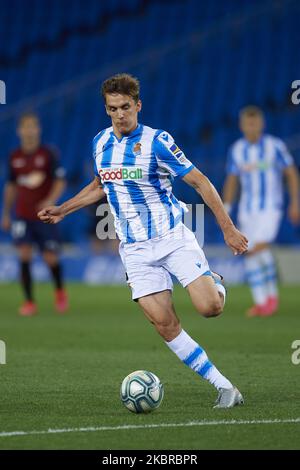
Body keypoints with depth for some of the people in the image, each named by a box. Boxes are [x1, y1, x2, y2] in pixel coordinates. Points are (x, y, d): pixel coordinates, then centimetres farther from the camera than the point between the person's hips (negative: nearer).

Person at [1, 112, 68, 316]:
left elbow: (60, 181, -5)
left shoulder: (48, 154, -4)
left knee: (51, 258, -2)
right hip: (23, 216, 2)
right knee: (24, 255, -12)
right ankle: (29, 302, -4)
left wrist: (50, 201, -22)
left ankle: (60, 291, 28)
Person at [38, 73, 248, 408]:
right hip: (135, 251, 4)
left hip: (172, 238, -4)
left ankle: (214, 283, 19)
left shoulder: (157, 141, -10)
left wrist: (228, 229, -11)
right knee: (164, 324, -9)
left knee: (209, 307, -20)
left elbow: (200, 182, -8)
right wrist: (61, 210, 23)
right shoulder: (100, 142, 6)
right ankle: (225, 387, -2)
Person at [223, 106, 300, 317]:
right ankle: (260, 302, 7)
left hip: (271, 207, -4)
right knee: (250, 253, 0)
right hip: (247, 210, 5)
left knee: (260, 247, -21)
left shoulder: (275, 146, -8)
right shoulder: (237, 149, 4)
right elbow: (232, 180, 14)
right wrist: (226, 207, 7)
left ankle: (272, 294, -6)